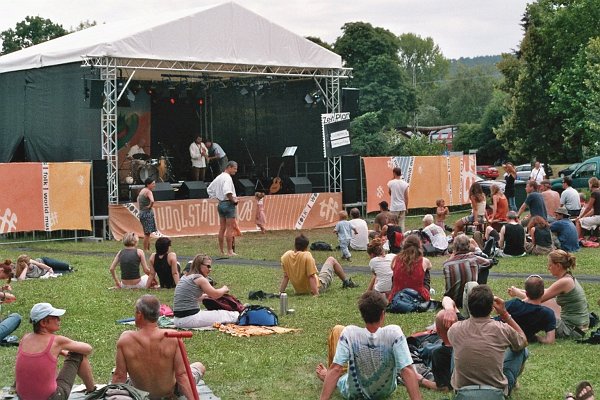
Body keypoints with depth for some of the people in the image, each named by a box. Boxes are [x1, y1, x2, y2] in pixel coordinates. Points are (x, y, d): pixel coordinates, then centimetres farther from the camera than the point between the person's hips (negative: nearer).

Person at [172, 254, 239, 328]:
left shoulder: (184, 278, 14)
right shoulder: (200, 278, -9)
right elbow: (215, 294, 1)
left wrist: (206, 295, 26)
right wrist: (224, 289, 20)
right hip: (189, 318, -9)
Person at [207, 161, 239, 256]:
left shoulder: (218, 177, 13)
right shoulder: (227, 178, -15)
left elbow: (209, 189, 21)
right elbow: (227, 191, -29)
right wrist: (233, 200, -15)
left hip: (221, 204, 9)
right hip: (228, 204, -9)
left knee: (222, 228, 11)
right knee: (230, 228, -5)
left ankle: (221, 251, 14)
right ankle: (230, 251, -5)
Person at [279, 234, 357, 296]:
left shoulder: (285, 257, -12)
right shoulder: (307, 256, -28)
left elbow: (285, 277, -6)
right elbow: (311, 276, -28)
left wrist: (280, 292, 2)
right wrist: (316, 294, -26)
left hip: (299, 291, 5)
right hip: (317, 287, -5)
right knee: (331, 260, 15)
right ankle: (347, 282, 33)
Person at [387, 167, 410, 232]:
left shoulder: (391, 183, -8)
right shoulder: (405, 183, -3)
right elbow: (406, 197, -1)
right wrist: (406, 208, 9)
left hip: (394, 207, -3)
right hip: (402, 207, 3)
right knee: (401, 223, 9)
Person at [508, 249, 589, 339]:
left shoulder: (565, 282, -20)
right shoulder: (569, 278, 9)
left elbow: (538, 299, -17)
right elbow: (544, 293, 17)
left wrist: (518, 293, -2)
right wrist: (520, 291, 12)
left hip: (574, 330, -9)